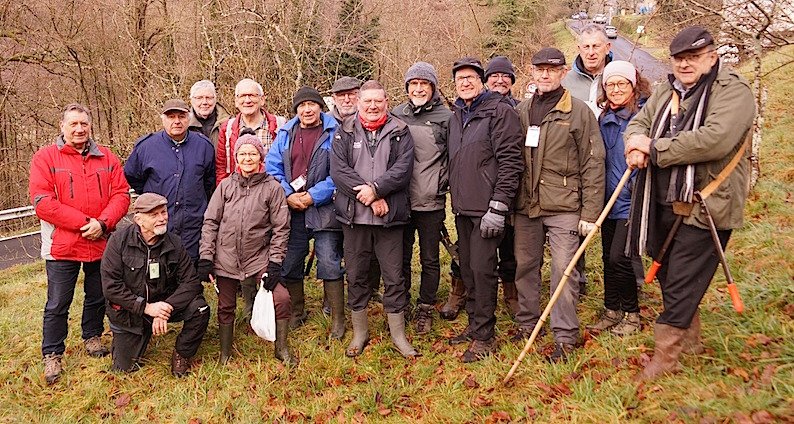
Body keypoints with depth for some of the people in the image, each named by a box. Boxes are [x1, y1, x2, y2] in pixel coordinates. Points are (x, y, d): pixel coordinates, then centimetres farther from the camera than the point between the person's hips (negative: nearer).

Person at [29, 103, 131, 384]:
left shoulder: (106, 158, 5)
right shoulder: (45, 158, -4)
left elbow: (121, 194, -1)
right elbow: (42, 202, -13)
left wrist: (102, 223, -17)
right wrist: (84, 222, -18)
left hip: (101, 243, 3)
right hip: (62, 246, -3)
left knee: (98, 298, 18)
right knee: (57, 305, 6)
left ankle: (92, 338, 38)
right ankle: (52, 356, 20)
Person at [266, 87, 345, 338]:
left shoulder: (334, 133, -5)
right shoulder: (285, 134, 9)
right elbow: (272, 167, 6)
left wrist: (313, 196, -14)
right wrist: (288, 195, -8)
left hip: (323, 209, -4)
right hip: (291, 209, 4)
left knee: (330, 264, -3)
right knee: (289, 264, 11)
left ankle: (337, 319, 9)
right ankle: (296, 313, 30)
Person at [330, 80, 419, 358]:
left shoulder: (399, 132, 5)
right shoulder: (344, 133, 6)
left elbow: (403, 169, -7)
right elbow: (338, 170, -7)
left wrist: (376, 188, -19)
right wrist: (369, 197, -15)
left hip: (390, 217, -1)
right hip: (354, 217, 1)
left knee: (394, 277, 6)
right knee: (356, 276, 11)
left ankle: (398, 334, 21)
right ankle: (360, 332, 26)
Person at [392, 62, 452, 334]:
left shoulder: (446, 117, -1)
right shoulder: (395, 115, 6)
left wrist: (442, 183, -6)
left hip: (431, 202, -2)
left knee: (430, 259, 9)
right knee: (400, 258, 12)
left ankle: (425, 310, 24)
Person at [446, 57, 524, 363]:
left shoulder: (499, 111, -7)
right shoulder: (455, 116, 16)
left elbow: (510, 161, -14)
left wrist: (498, 207, -19)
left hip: (487, 208, -7)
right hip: (462, 208, 8)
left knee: (482, 268, -6)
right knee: (467, 267, 13)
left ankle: (485, 336, 6)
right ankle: (474, 325, 27)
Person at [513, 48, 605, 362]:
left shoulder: (579, 112, -1)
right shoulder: (520, 112, 11)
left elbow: (593, 165, -4)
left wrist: (590, 213, -9)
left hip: (563, 207, -4)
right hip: (525, 207, 4)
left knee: (564, 271, -3)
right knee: (525, 266, 12)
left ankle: (565, 337, 10)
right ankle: (527, 323, 29)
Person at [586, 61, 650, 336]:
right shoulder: (604, 118, 11)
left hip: (632, 201, -6)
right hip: (609, 199, 6)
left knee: (619, 258, -8)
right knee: (608, 257, 12)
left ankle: (631, 314, 13)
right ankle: (611, 311, 26)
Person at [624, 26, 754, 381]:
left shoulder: (732, 91, -11)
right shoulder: (665, 92, 13)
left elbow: (715, 139, -26)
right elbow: (638, 123, 12)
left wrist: (655, 149, -19)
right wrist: (637, 143, -13)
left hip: (706, 207, -8)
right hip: (664, 203, 8)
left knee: (681, 284, -3)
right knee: (668, 276, 18)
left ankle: (666, 355, 10)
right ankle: (690, 339, 38)